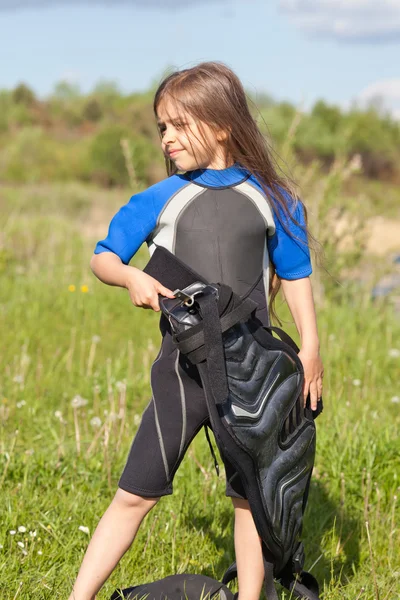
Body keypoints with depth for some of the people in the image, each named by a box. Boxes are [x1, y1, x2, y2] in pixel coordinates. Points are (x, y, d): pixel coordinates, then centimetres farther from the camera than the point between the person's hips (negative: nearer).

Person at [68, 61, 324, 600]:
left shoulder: (271, 199, 2)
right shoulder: (162, 199, 1)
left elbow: (294, 275, 10)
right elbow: (102, 257, 7)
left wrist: (310, 344, 1)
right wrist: (132, 277, -14)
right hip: (185, 368, 0)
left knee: (251, 496, 9)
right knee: (136, 492, 0)